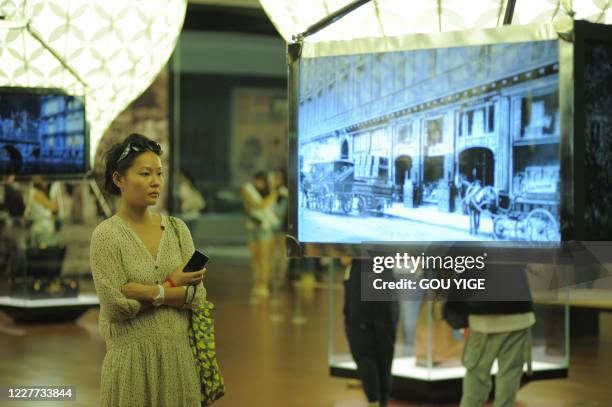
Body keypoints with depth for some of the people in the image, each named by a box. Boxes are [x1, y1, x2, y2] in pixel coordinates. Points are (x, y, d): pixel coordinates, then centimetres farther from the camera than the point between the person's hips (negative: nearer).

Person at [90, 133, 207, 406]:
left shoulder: (176, 228, 6)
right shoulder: (107, 235, -8)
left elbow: (197, 295, -3)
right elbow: (117, 306, -15)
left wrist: (149, 292, -16)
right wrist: (171, 285, -9)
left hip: (180, 354, 4)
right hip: (132, 360, -4)